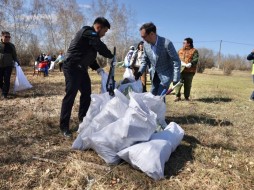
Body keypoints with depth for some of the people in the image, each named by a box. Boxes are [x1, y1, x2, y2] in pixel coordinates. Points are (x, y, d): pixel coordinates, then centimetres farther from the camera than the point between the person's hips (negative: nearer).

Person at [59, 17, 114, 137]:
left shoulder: (91, 36, 18)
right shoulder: (88, 32, -13)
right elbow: (101, 48, -21)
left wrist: (97, 68, 7)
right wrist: (112, 56, -4)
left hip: (81, 68, 10)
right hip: (72, 68, -10)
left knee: (86, 94, 13)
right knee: (70, 95, -8)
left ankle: (83, 119, 27)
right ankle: (64, 126, 0)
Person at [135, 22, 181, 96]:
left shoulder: (167, 43, -26)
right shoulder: (146, 44, -8)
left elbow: (176, 61, -20)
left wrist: (176, 79, -22)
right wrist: (140, 71, -6)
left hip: (166, 74, -6)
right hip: (154, 74, 6)